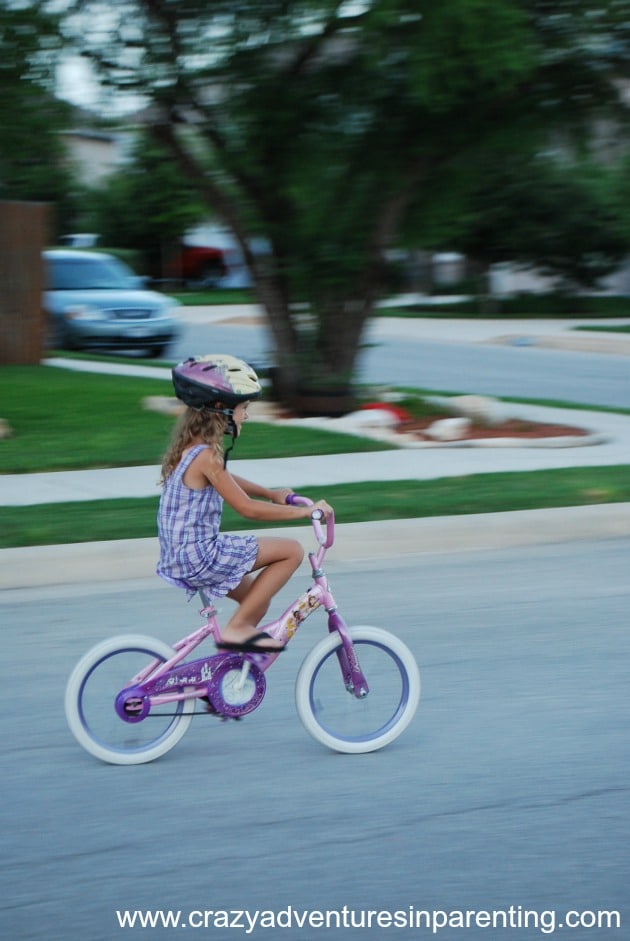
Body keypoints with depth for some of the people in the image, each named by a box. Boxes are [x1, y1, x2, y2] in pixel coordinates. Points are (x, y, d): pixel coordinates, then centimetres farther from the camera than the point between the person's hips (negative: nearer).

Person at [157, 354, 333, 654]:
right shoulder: (205, 455, -20)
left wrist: (272, 493, 26)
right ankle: (236, 628, -4)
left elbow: (228, 481, 29)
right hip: (199, 557, -10)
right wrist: (306, 511, -12)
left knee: (257, 598, 27)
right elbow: (248, 508, -20)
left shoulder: (189, 447, 10)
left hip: (180, 557, 10)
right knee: (292, 550, -6)